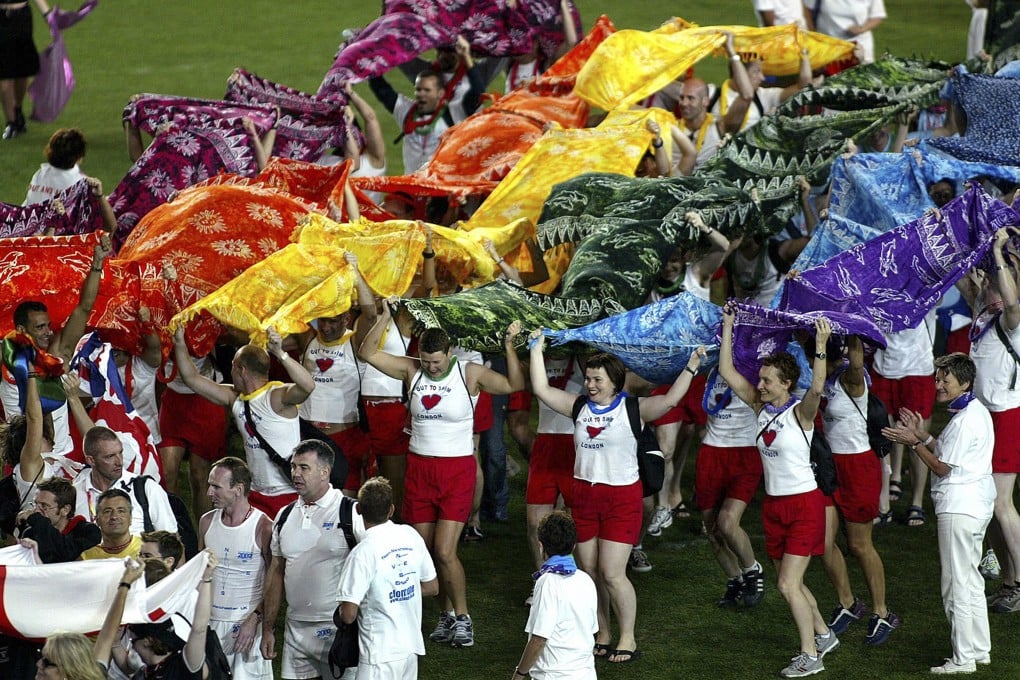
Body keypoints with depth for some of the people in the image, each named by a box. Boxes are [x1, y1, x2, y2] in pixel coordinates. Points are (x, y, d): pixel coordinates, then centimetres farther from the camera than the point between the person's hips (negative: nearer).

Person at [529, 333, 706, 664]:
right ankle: (602, 636, 21)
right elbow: (542, 389, 7)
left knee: (612, 574, -9)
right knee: (589, 572, 9)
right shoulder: (579, 407, 7)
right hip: (584, 496, 5)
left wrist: (691, 367, -25)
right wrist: (537, 350, 8)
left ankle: (628, 640, 5)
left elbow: (670, 399, -19)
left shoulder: (633, 409, -7)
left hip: (622, 499, -5)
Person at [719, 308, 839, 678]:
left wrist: (820, 346, -44)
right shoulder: (761, 408, 3)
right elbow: (727, 372, 2)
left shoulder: (801, 412, -14)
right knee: (791, 582, 16)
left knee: (788, 584, -10)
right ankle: (823, 634, 35)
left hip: (804, 505, -7)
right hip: (774, 505, 7)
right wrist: (728, 327, 0)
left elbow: (817, 388, -36)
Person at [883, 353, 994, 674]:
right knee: (970, 579, 18)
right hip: (976, 505, 11)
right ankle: (979, 650, 25)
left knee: (956, 584, -4)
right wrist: (924, 436, 9)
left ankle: (963, 659, 1)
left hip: (958, 509, -11)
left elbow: (941, 467, -16)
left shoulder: (965, 421, -20)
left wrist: (915, 442, -9)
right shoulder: (975, 412, 12)